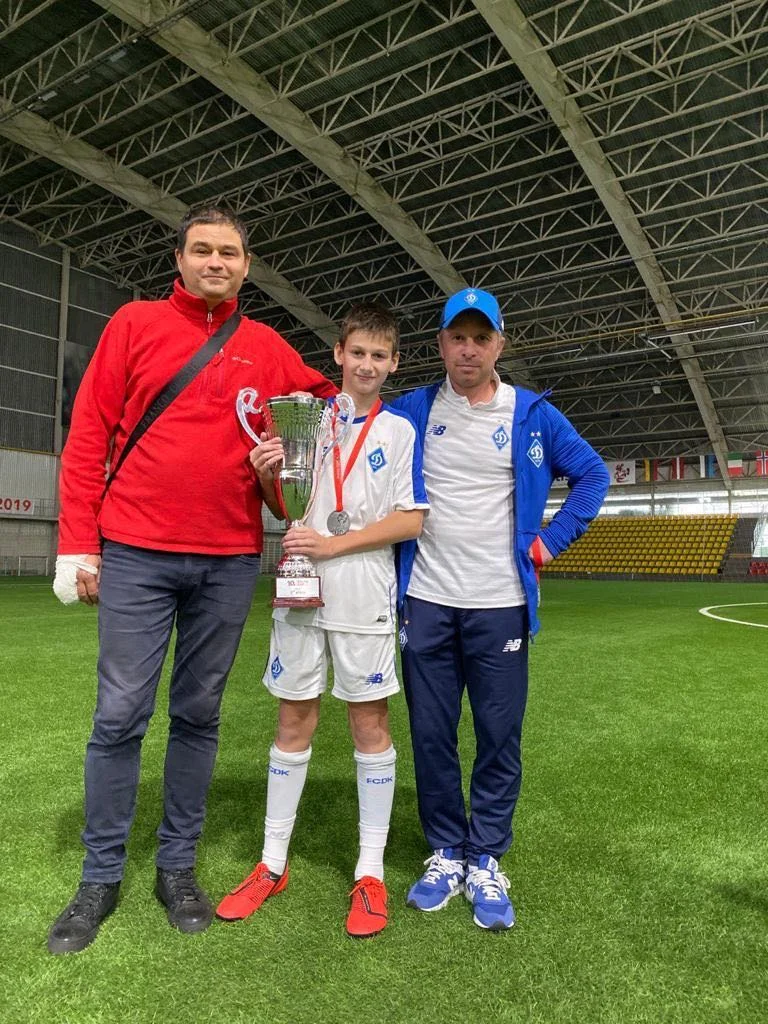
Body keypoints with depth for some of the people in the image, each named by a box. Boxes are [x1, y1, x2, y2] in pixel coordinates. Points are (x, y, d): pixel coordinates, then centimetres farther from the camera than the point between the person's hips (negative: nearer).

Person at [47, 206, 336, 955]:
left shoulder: (267, 348, 9)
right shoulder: (135, 324, 5)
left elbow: (325, 398, 23)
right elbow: (88, 434, 2)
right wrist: (78, 541, -4)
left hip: (229, 561, 2)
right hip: (134, 553, -1)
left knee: (198, 714, 9)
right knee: (120, 715, 2)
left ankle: (177, 866, 25)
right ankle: (101, 876, 20)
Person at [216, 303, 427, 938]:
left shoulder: (401, 429, 2)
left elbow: (411, 521, -6)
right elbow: (285, 511, 13)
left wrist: (332, 545, -14)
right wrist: (268, 477, -9)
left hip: (365, 599, -2)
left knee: (371, 723, 5)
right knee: (294, 721, 10)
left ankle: (371, 873, 20)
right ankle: (273, 864, 26)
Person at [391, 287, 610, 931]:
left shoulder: (532, 414, 4)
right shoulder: (411, 411, 5)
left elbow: (593, 475, 9)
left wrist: (549, 543, 1)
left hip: (500, 605, -1)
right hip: (426, 603, 1)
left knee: (500, 738, 4)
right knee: (431, 737, 8)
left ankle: (486, 861, 22)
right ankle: (446, 854, 26)